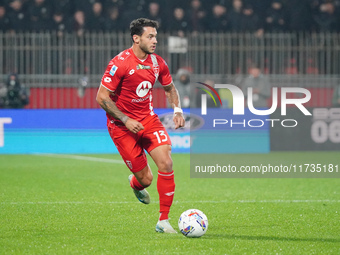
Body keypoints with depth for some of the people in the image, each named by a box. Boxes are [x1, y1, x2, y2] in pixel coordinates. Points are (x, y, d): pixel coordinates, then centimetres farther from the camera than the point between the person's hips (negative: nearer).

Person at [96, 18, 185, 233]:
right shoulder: (120, 64, -19)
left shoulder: (158, 63, -1)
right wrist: (126, 120, -21)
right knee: (146, 179, -4)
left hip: (148, 119, 5)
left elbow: (170, 88, 18)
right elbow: (102, 97, -17)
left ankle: (164, 221, -8)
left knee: (166, 163, -17)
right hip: (123, 125, -5)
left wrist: (177, 109, -1)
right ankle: (135, 184, 38)